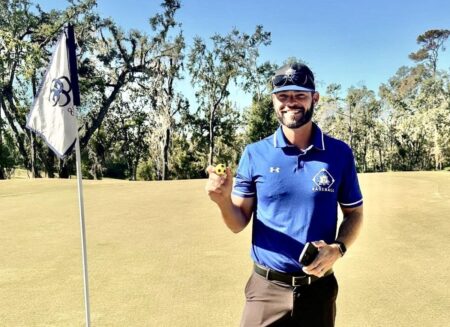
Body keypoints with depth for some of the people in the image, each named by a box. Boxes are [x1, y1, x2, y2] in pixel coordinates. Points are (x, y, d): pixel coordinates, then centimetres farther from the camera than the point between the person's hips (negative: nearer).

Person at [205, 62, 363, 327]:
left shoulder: (340, 153, -3)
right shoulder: (254, 154, -5)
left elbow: (354, 214, 5)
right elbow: (239, 223, -3)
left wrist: (338, 249, -14)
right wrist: (224, 200, -23)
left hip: (318, 288, 1)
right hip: (266, 288, -1)